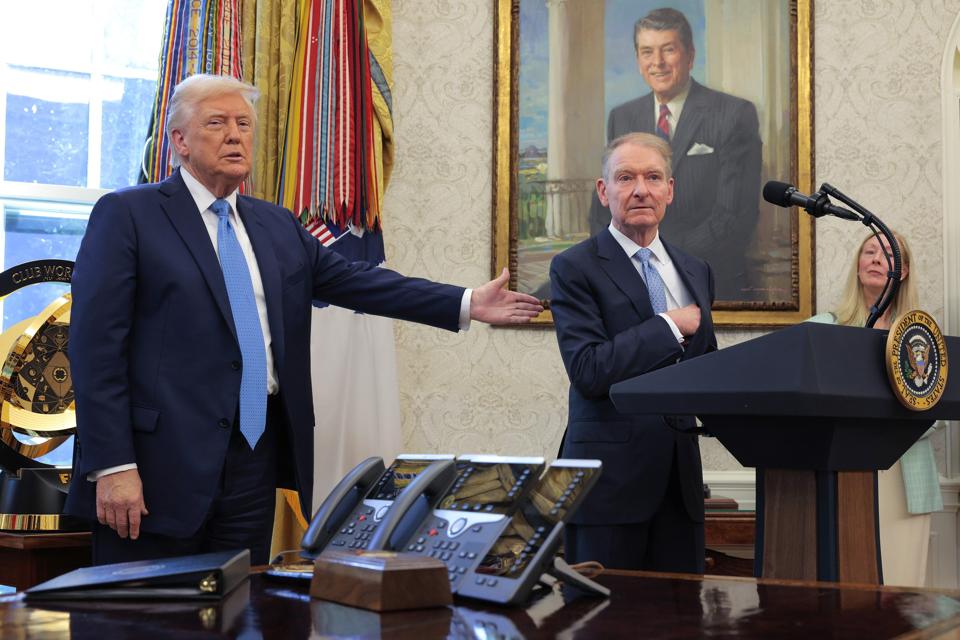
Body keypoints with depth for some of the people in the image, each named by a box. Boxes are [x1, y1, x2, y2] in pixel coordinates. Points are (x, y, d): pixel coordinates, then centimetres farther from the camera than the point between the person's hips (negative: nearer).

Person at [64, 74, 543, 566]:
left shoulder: (277, 226, 15)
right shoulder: (127, 214, -3)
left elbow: (356, 280, 14)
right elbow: (96, 345, -8)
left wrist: (468, 304, 5)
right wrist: (112, 466, -15)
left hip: (255, 456, 5)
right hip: (162, 461, -5)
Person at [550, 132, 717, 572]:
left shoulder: (696, 271, 15)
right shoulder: (574, 268, -4)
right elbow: (587, 370, -16)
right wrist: (670, 326, -13)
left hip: (680, 472, 6)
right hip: (610, 474, -5)